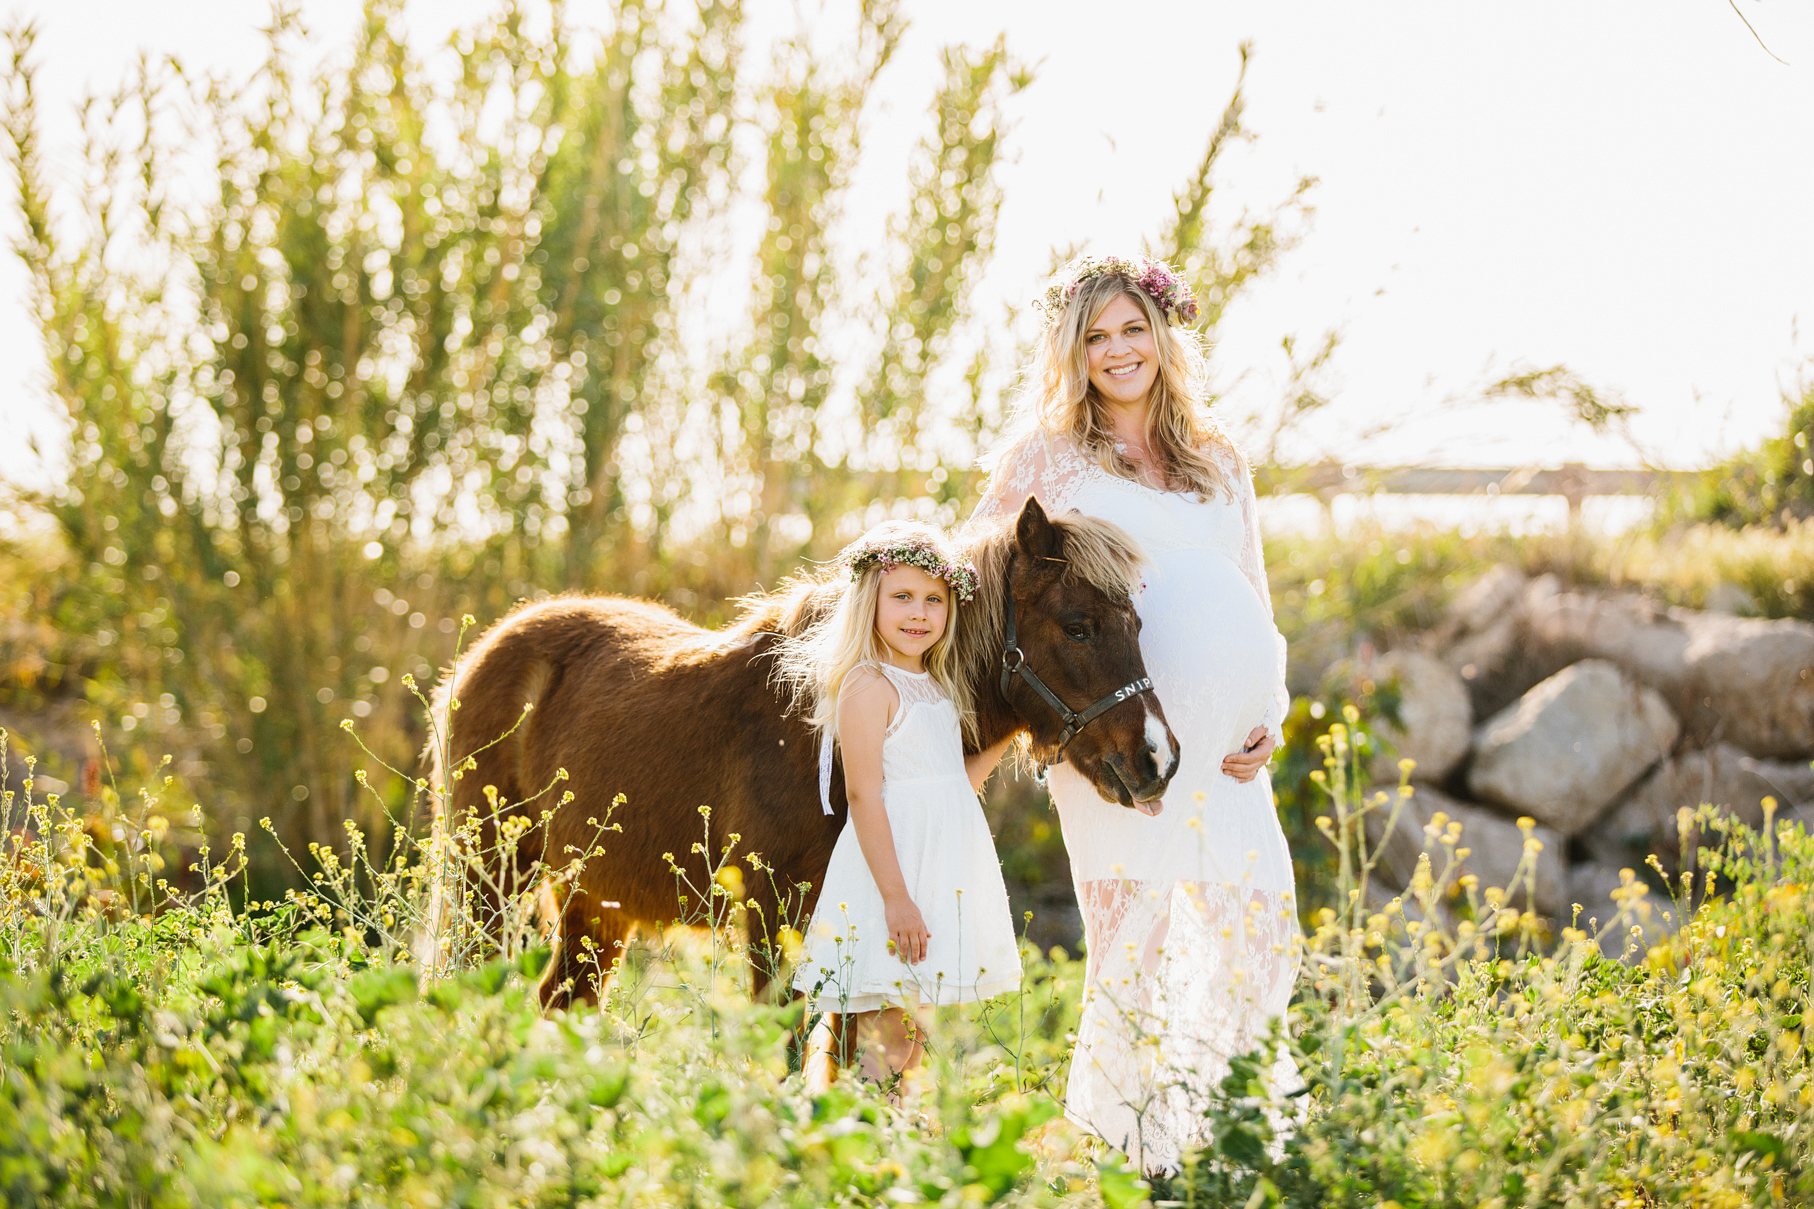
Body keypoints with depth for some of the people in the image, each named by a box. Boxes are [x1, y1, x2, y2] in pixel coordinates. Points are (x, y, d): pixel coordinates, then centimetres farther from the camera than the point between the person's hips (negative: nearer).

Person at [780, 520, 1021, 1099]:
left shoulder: (937, 688, 14)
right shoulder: (867, 686, -12)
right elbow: (863, 795, -18)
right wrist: (896, 897, -23)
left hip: (946, 872, 9)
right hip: (891, 863, -9)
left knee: (912, 1029, 14)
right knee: (885, 1032, -8)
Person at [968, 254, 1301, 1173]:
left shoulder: (1221, 465, 19)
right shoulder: (1048, 456, 8)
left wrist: (1270, 718, 7)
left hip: (1226, 742, 5)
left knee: (1261, 928, 0)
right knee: (1133, 933, -8)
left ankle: (1195, 1121, 16)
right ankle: (1114, 1140, 2)